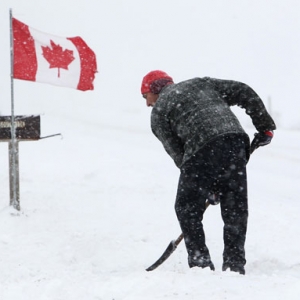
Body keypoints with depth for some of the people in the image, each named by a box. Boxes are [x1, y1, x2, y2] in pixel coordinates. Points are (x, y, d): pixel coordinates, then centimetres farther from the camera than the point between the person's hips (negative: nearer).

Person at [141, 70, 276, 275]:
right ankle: (235, 264, 13)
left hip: (202, 150, -4)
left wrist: (208, 187, 15)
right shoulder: (200, 83, 29)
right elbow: (244, 92, 18)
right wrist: (265, 126, 19)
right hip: (235, 139, 4)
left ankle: (200, 262, 7)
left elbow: (177, 153, 11)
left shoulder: (159, 112, 17)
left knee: (187, 209, 13)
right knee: (235, 208, 14)